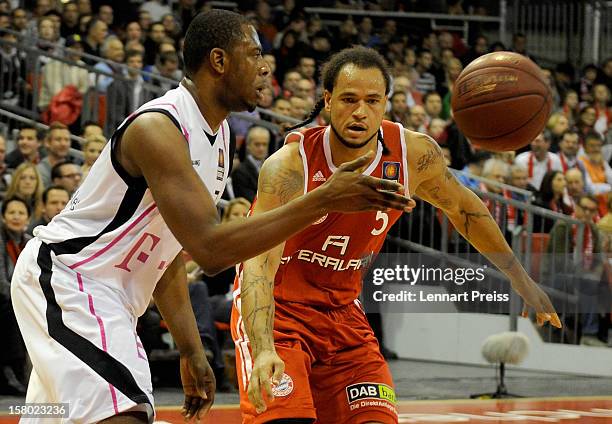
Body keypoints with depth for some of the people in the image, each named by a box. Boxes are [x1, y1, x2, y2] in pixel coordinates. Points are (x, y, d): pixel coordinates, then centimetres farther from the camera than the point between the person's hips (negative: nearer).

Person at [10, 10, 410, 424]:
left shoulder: (218, 133, 8)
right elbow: (211, 248, -30)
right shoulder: (157, 127, -22)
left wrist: (192, 351, 12)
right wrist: (325, 201, -31)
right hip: (64, 277, -10)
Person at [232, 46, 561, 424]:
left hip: (342, 311, 5)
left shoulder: (415, 155, -12)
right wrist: (263, 350, -51)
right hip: (275, 309, -4)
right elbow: (258, 263, -35)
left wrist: (519, 278, 17)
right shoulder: (290, 166, -26)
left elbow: (461, 207, 10)